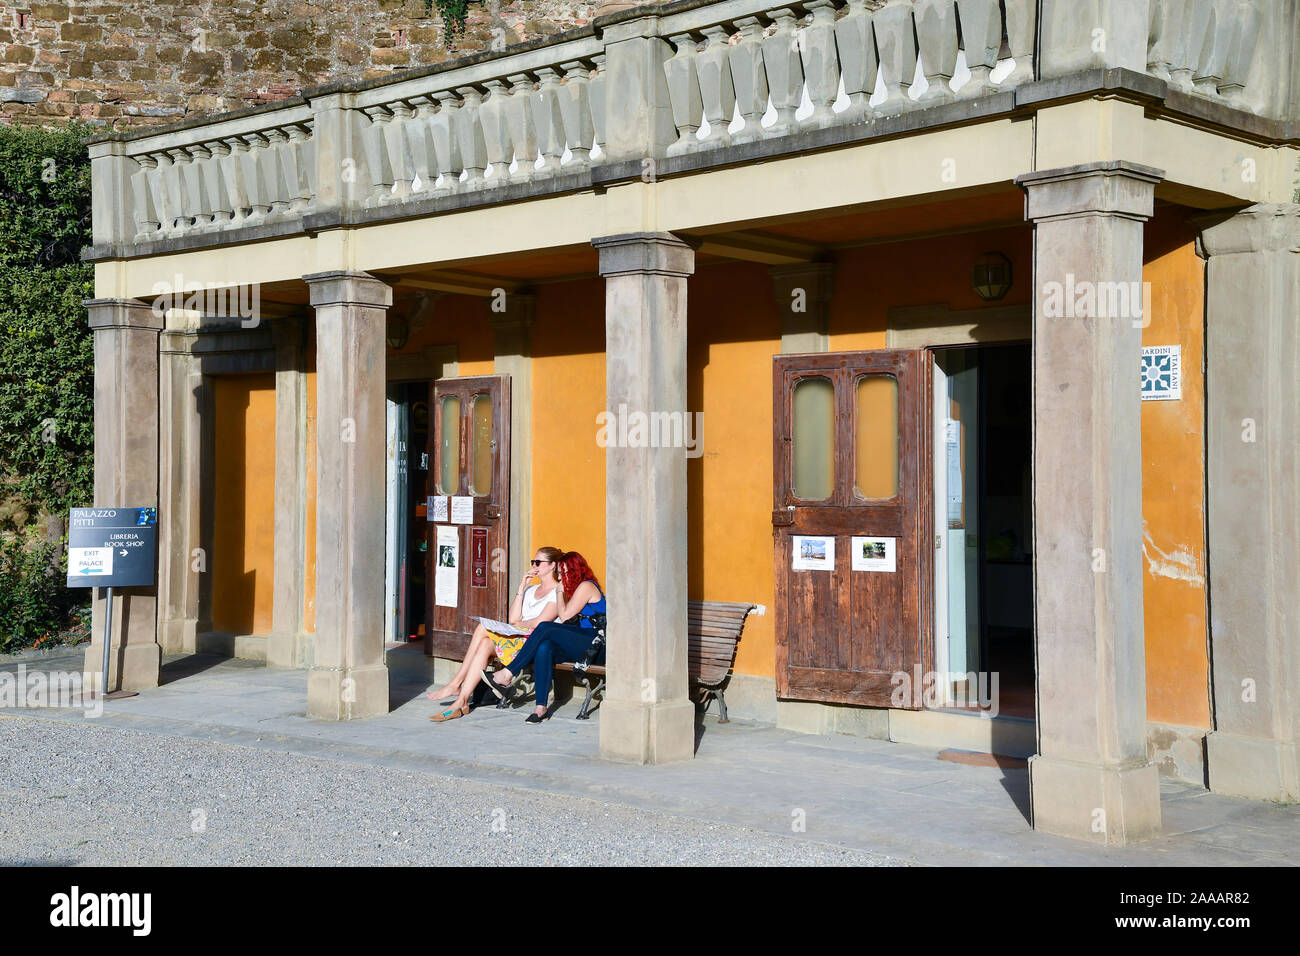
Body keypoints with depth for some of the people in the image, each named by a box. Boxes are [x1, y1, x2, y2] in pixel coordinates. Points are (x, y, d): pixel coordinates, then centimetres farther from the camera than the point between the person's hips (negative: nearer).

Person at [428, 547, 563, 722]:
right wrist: (522, 587, 7)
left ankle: (456, 683, -19)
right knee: (485, 644, -23)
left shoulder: (558, 592, 1)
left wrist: (518, 625, 5)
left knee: (483, 628, -22)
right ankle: (461, 702, -29)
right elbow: (513, 618, 11)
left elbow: (539, 623, -11)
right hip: (517, 638, 7)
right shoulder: (531, 589, 25)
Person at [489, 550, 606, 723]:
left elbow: (564, 617, -4)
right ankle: (541, 708, -33)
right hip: (580, 647, 8)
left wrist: (560, 592, 8)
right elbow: (568, 621, 19)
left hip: (594, 645, -8)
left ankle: (507, 674, -23)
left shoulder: (587, 586, -1)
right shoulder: (577, 588, 28)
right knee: (544, 648, -23)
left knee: (545, 628, -24)